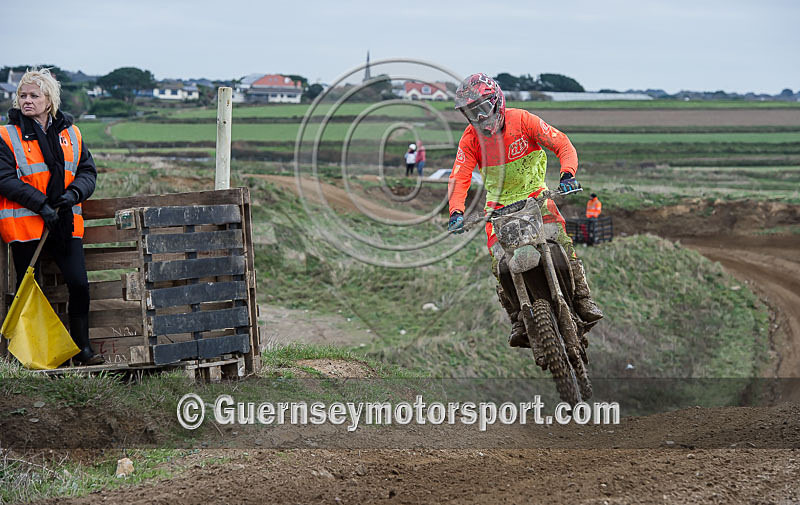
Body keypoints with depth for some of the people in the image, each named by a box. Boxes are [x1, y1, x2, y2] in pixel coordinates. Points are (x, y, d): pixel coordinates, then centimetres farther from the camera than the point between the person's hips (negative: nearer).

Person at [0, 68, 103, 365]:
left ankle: (82, 347, 10)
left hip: (65, 224, 3)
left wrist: (73, 193, -10)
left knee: (79, 284, -3)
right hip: (24, 223, -3)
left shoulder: (71, 134, 9)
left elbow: (88, 171, 11)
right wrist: (41, 203, -18)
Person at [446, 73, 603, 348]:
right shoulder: (470, 139, -9)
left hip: (534, 193, -1)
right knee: (500, 263, -14)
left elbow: (562, 144, -17)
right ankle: (518, 320, -5)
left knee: (561, 242, -22)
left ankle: (582, 300, -12)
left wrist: (567, 174, -35)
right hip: (499, 203, 2)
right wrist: (456, 212, -35)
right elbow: (459, 177, -17)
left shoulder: (521, 120, -14)